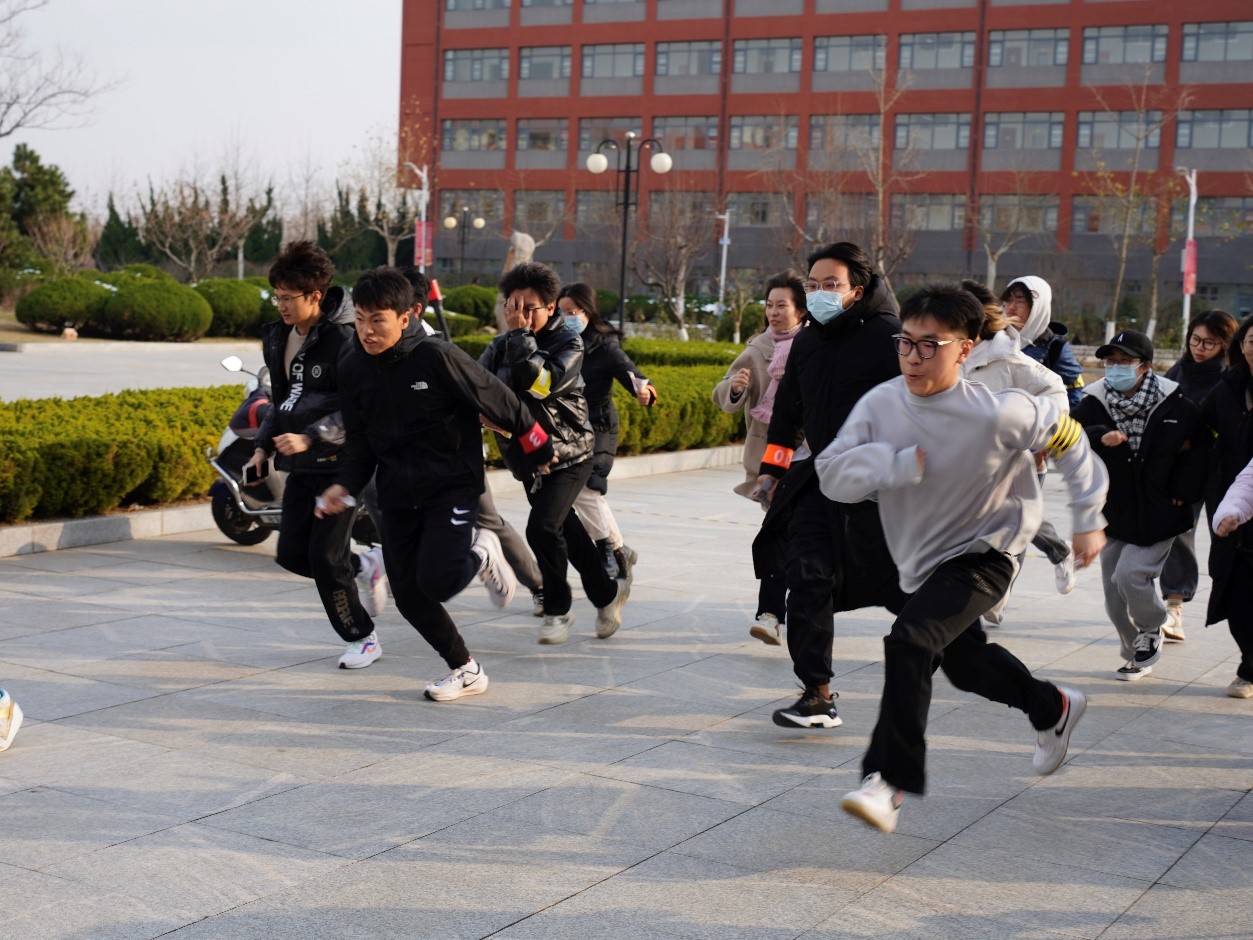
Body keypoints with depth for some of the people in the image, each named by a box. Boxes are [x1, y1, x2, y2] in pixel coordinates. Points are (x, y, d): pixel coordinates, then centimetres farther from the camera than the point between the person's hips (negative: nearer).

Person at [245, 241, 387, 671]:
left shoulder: (343, 339, -16)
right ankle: (365, 566, 31)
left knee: (325, 556, -9)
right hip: (301, 465, 8)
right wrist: (264, 444, 11)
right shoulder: (277, 337, 9)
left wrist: (309, 438, -25)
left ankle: (362, 639, 9)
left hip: (341, 462, -8)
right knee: (292, 553, 5)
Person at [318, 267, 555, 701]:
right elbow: (360, 439, 7)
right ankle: (466, 670, 22)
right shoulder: (353, 369, -3)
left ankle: (480, 552, 15)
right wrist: (344, 484, -9)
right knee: (409, 596, 2)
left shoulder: (436, 356, -19)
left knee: (436, 580, -20)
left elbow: (496, 399, -8)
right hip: (397, 494, 5)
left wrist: (536, 448, 2)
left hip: (452, 486, -5)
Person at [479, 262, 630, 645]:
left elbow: (540, 382, -31)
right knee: (565, 530, 17)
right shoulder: (500, 346, 1)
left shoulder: (568, 344, -13)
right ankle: (607, 592, 39)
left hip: (568, 455, -6)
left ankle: (557, 609, 0)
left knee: (542, 528, -21)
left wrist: (521, 334, -25)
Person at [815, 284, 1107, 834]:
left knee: (910, 641, -28)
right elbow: (831, 474, -16)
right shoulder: (881, 404, -15)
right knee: (963, 661, 25)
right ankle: (1054, 709, 54)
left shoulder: (996, 413, -25)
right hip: (920, 559, 6)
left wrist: (1088, 520, -3)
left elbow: (1067, 437, -8)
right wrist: (896, 463, -33)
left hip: (984, 553, -6)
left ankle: (887, 781, -23)